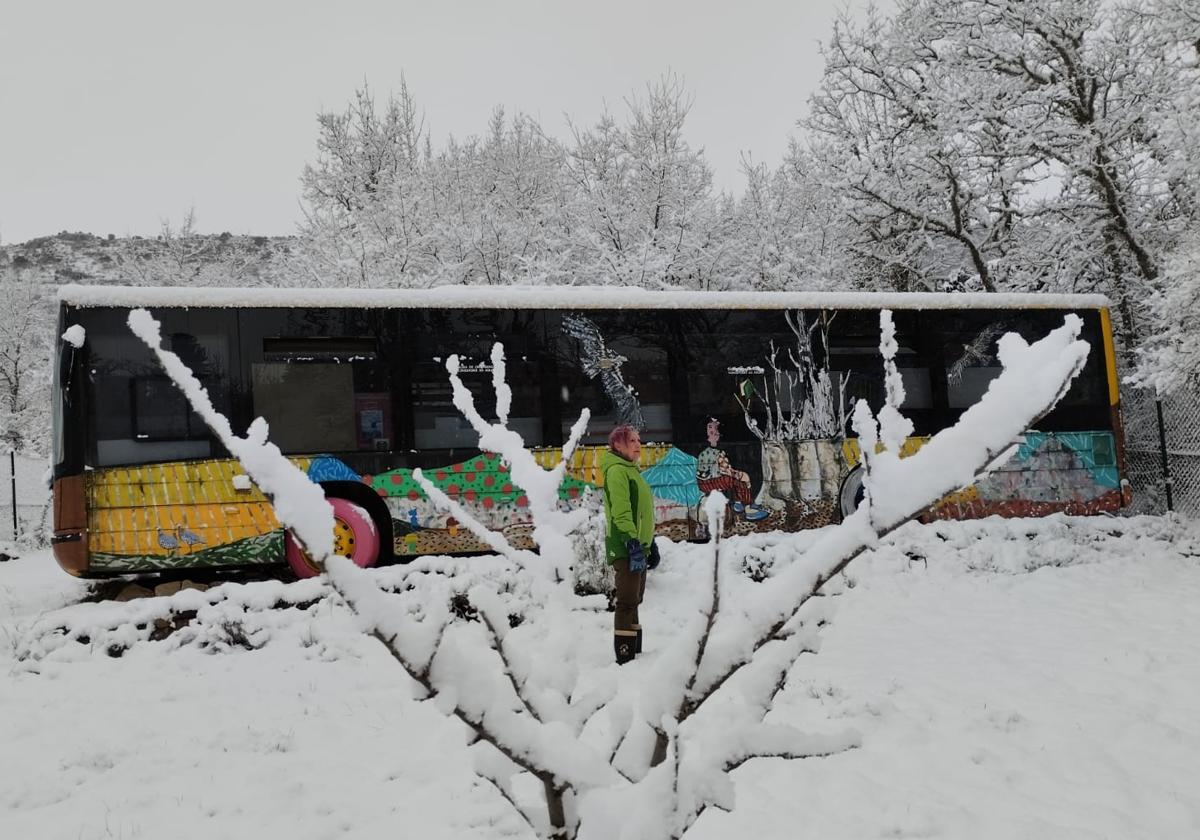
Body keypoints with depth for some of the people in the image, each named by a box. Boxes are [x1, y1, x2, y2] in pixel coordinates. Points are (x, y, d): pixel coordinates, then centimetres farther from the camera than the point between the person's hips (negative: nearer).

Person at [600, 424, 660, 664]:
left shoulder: (631, 470, 19)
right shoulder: (616, 470, -12)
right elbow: (621, 512, -21)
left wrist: (651, 543, 22)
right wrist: (633, 544, -27)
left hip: (638, 546, 10)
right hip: (626, 548, -10)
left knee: (634, 601, 13)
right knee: (628, 601, -9)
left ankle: (635, 653, 20)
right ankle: (624, 657, -7)